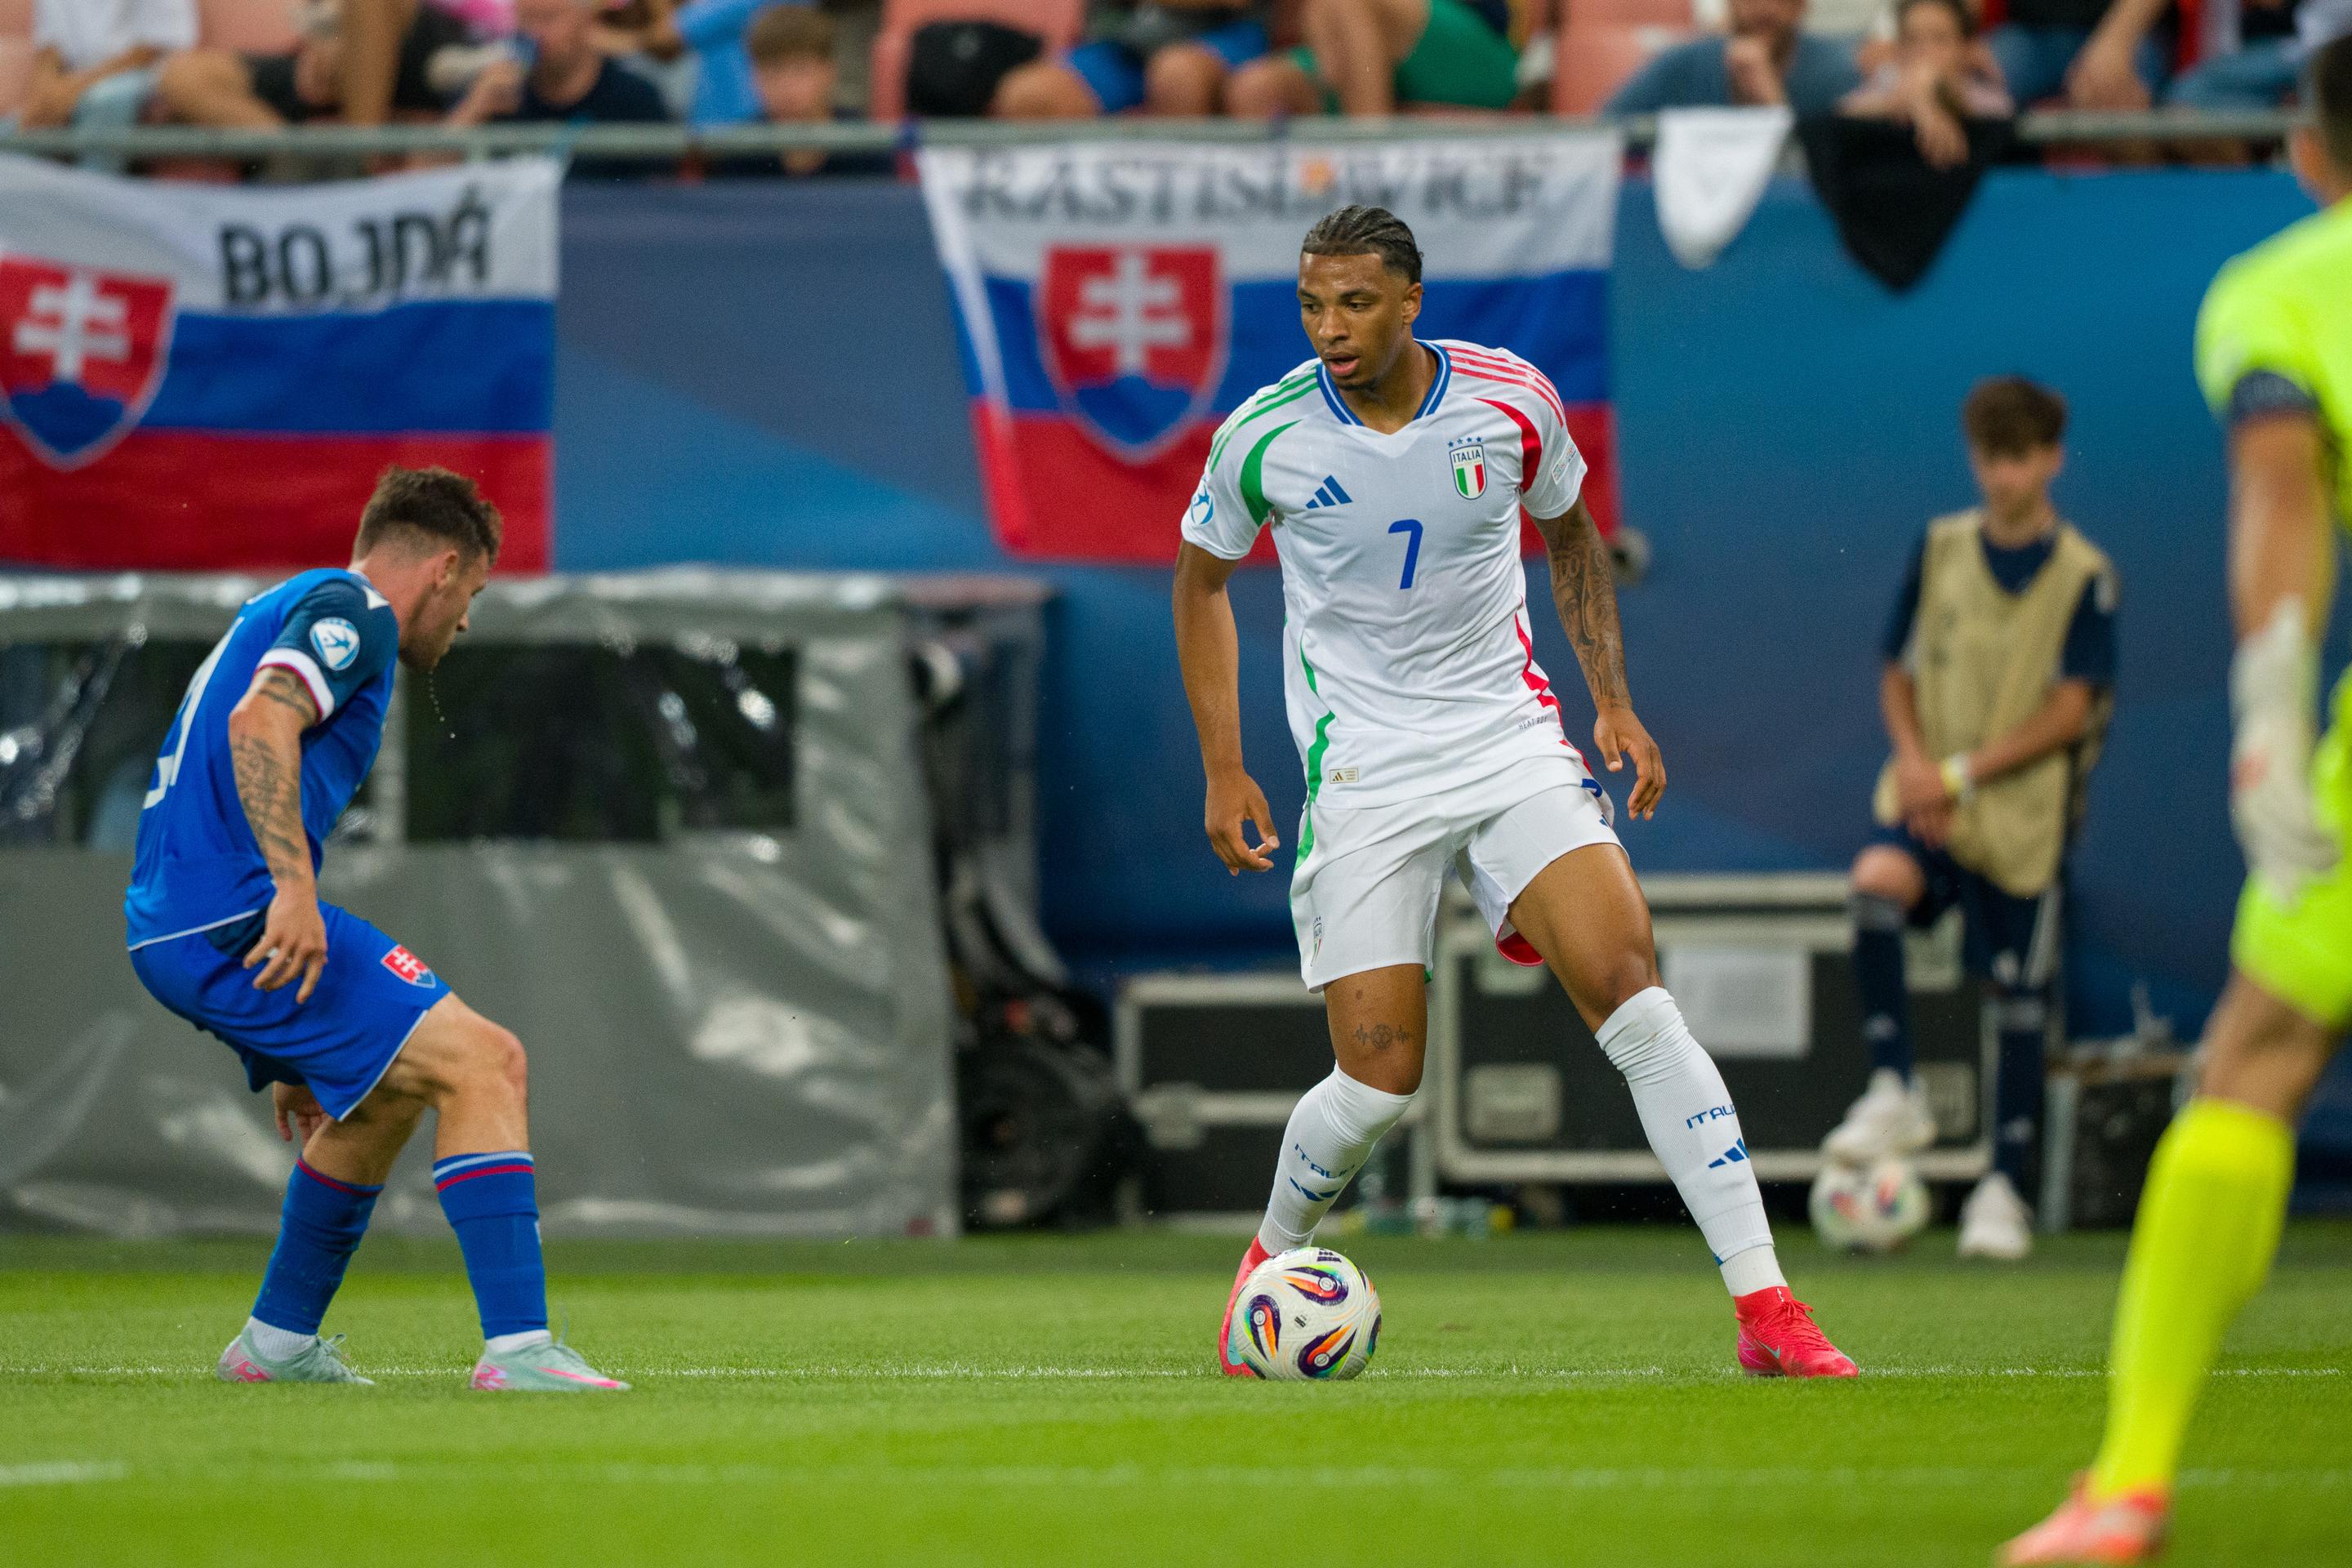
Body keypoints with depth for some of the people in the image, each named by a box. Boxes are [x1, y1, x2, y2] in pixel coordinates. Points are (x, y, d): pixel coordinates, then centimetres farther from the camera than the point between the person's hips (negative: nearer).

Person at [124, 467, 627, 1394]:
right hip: (239, 917, -10)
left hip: (174, 933, 10)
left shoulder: (287, 610, 29)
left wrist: (297, 1058, 34)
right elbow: (259, 723, -22)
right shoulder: (352, 610, -2)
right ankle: (515, 1346, -21)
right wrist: (293, 890, -30)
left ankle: (277, 1343, 31)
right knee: (483, 1063, -12)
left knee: (392, 1090, 27)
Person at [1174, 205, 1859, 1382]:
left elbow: (1569, 536, 16)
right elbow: (1201, 579, 10)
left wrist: (1613, 702, 9)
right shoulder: (1262, 438, -8)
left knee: (1634, 997, -17)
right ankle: (1270, 1261, 24)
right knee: (1378, 1079, -9)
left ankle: (1765, 1309, -17)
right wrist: (1223, 771, 5)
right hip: (1362, 776, -1)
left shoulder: (1512, 402, -4)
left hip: (1514, 743, 1)